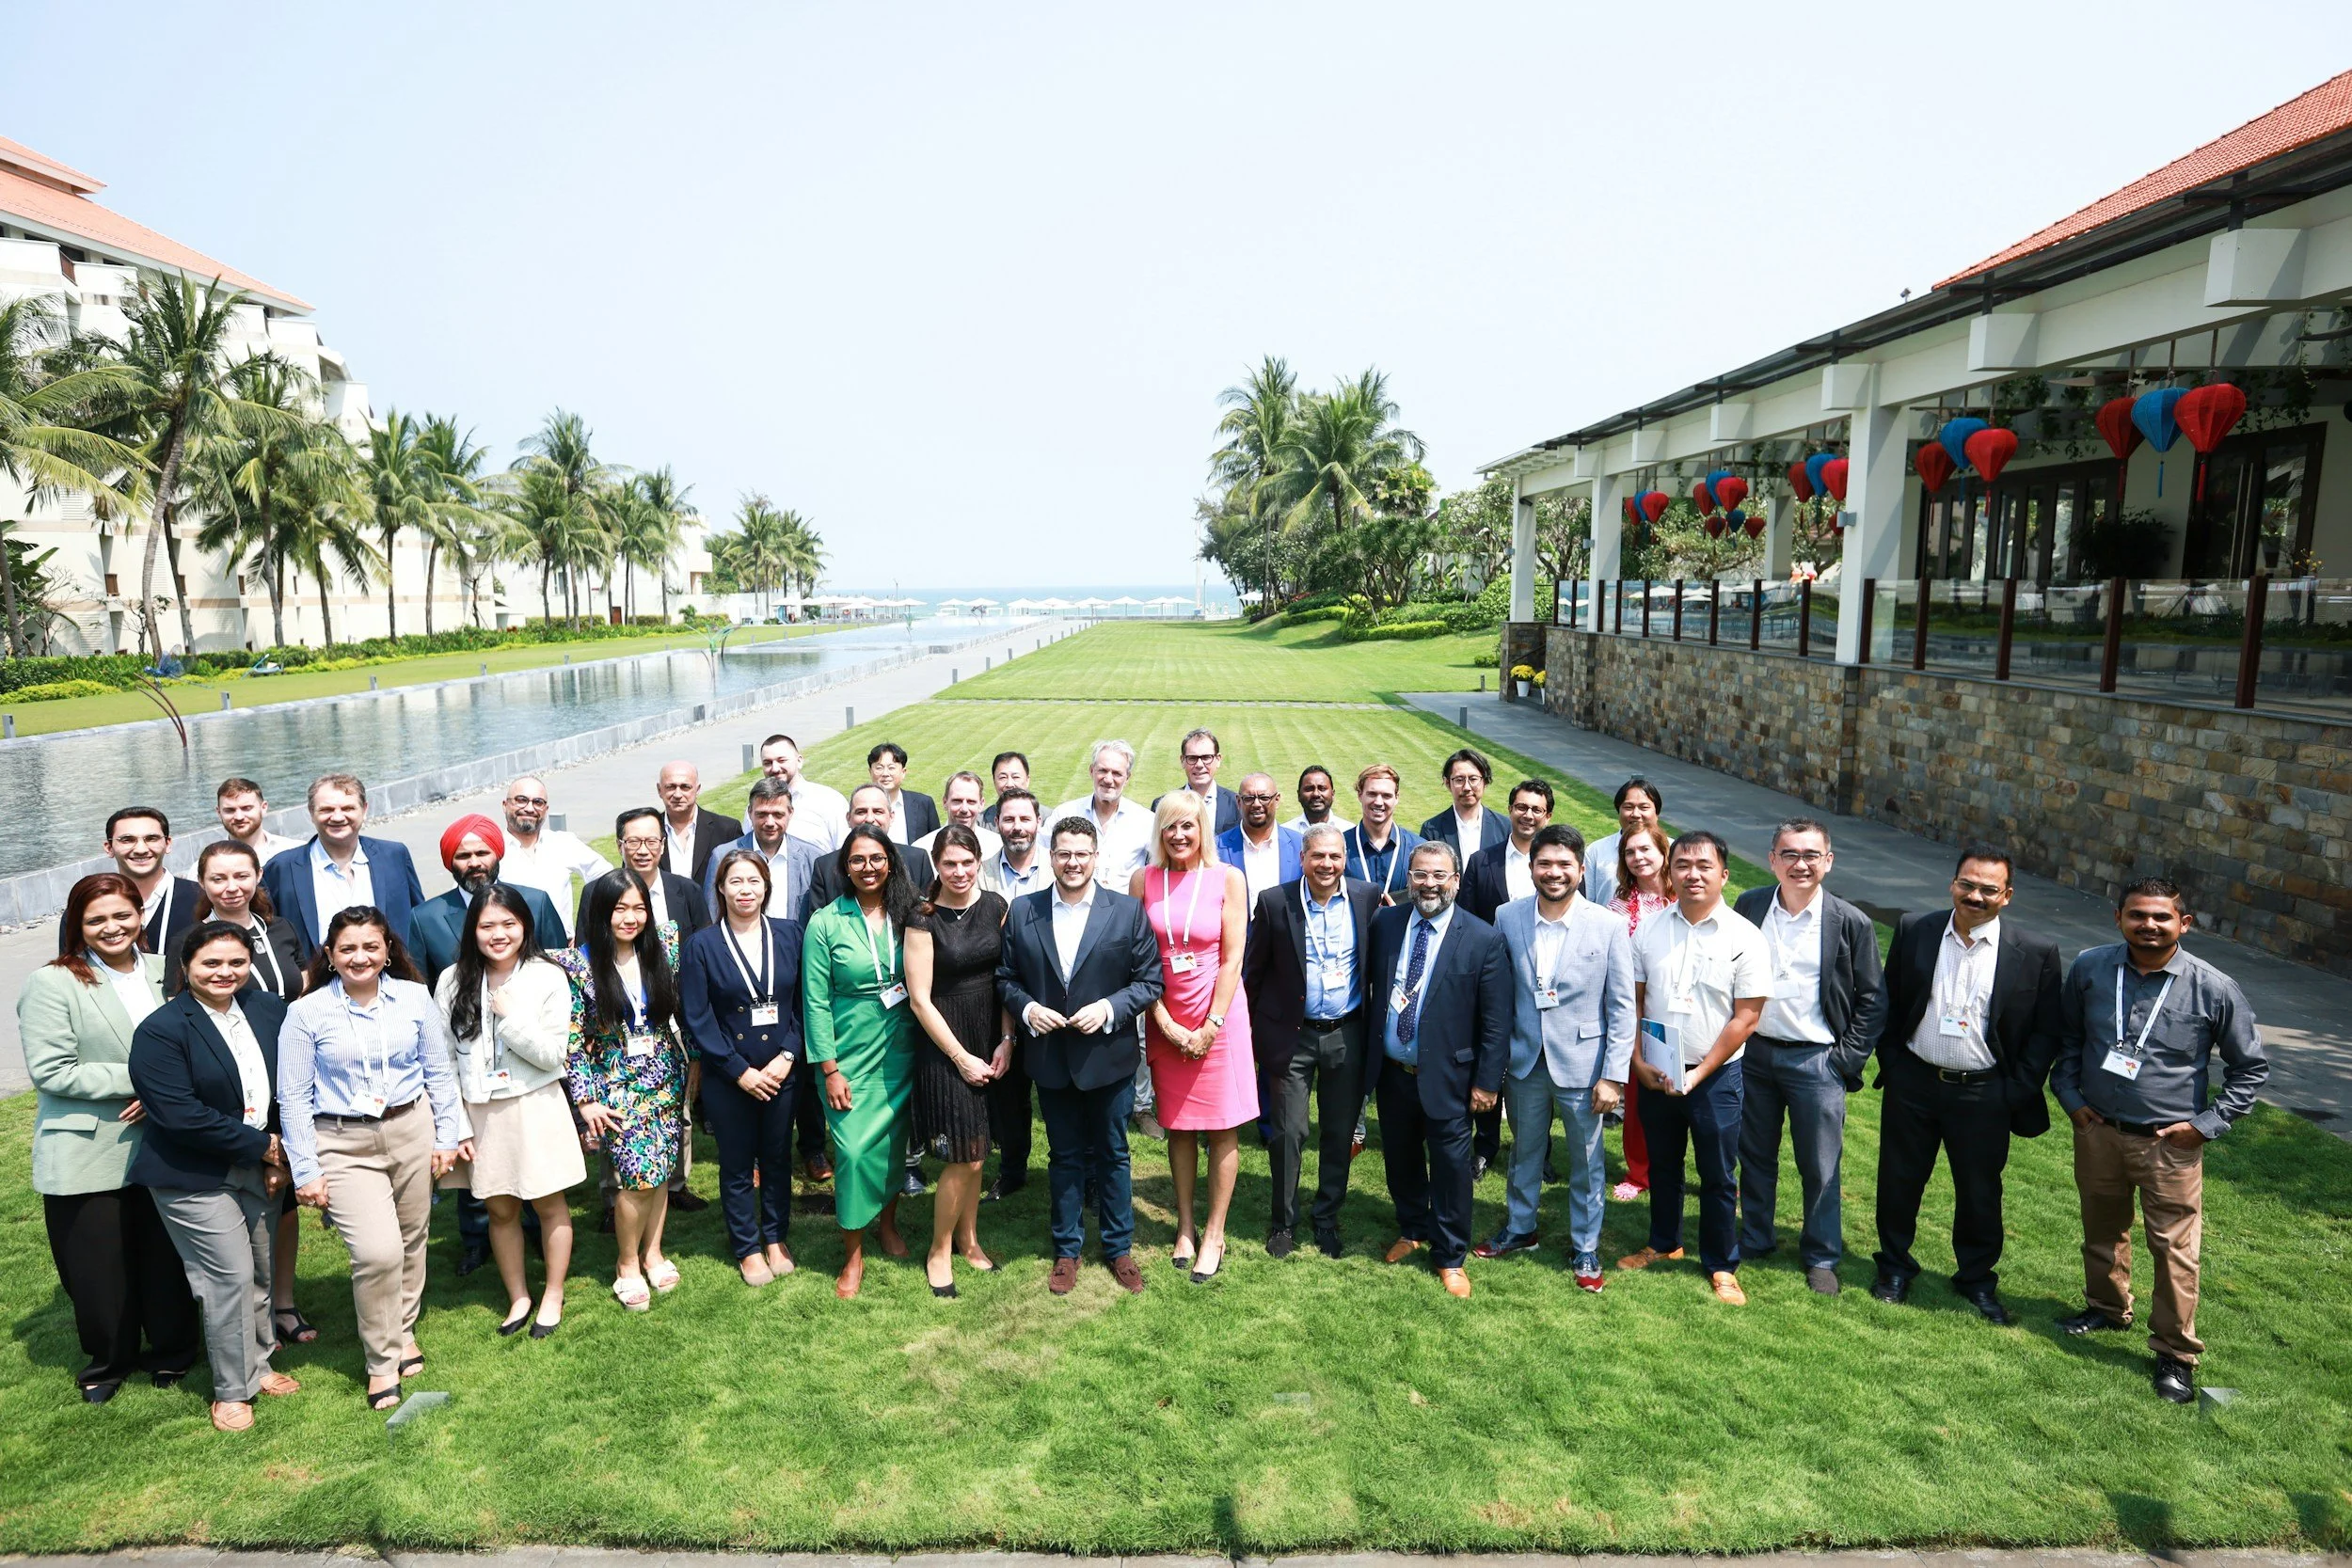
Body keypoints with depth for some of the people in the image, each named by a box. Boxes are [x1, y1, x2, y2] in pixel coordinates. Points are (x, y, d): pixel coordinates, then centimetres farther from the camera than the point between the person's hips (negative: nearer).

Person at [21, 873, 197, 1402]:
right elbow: (50, 1071, -15)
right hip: (88, 1156, -3)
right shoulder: (52, 984, -8)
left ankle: (171, 1353, 31)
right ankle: (109, 1361, 33)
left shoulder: (164, 972, 4)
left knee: (166, 1258, 10)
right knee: (100, 1270, 10)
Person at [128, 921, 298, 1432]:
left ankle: (257, 1364, 34)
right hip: (194, 1178, -5)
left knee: (262, 1273, 14)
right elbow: (181, 1116, -20)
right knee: (231, 1278, -2)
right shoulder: (160, 1031, -15)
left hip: (259, 1171, 5)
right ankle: (232, 1390, 16)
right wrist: (262, 1146, -16)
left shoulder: (269, 1010, 1)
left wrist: (280, 1157, -5)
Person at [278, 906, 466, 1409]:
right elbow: (293, 1097, -3)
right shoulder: (306, 1013, -6)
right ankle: (382, 1361, 8)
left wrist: (447, 1136, 5)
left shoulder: (415, 997, -1)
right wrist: (306, 1171, -4)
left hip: (412, 1131, 3)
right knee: (378, 1251, -13)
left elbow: (439, 1071, 6)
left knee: (410, 1242, 13)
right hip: (344, 1146, -2)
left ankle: (403, 1333, 36)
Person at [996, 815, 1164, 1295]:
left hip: (1109, 1057, -1)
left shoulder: (1128, 911, -6)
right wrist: (1025, 1008, -13)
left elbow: (1149, 981, -5)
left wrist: (1109, 1009, -19)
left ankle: (1118, 1248, 30)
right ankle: (1067, 1250, 31)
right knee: (1064, 1156, 15)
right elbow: (1005, 978, 6)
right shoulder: (1022, 913, -1)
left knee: (1112, 1154, 13)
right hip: (1050, 1058, 1)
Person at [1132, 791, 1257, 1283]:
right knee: (1177, 1124, 11)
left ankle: (1214, 1234, 14)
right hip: (1165, 1021, 2)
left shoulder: (1228, 879, -5)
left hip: (1219, 1016, -2)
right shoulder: (1144, 880, -1)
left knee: (1223, 1126, 2)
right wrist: (1167, 1024, -8)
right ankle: (1185, 1226, 25)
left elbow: (1233, 959, -6)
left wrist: (1211, 1026, -10)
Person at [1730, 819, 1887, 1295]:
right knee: (1754, 1156, 16)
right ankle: (1755, 1239, 34)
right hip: (1753, 1053, 3)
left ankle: (1821, 1256, 28)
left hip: (1816, 1060, -2)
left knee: (1821, 1168, 9)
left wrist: (1848, 1061, -7)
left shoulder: (1852, 924, -8)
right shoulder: (1748, 907, -2)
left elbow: (1873, 1001, -2)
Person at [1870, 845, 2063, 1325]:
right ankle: (1895, 1266, 34)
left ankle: (1977, 1278, 35)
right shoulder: (1913, 930, -3)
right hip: (1913, 1084, 1)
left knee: (1980, 1191, 13)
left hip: (1983, 1095, -1)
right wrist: (1891, 1063, 1)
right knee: (1899, 1179, 13)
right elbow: (1888, 1002, 5)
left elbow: (2045, 1032, -2)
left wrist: (2018, 1092, -7)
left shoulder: (2036, 954, -7)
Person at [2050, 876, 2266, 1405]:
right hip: (2097, 1130, 3)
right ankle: (2107, 1308, 41)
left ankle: (2176, 1352, 17)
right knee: (2102, 1231, 19)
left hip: (2170, 1143, -3)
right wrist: (2070, 1095, 3)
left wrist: (2207, 1123, -5)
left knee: (2175, 1249, 1)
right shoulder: (2089, 969, -6)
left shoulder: (2213, 989, -12)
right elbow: (2066, 1036, 10)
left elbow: (2251, 1066, 1)